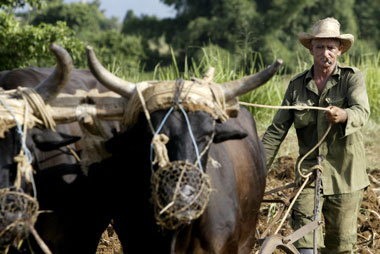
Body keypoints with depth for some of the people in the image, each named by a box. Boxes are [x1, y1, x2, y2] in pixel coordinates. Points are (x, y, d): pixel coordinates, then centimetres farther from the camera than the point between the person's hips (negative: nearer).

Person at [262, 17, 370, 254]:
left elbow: (362, 112, -20)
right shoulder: (297, 85, 7)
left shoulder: (352, 77, -2)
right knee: (303, 234, -14)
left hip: (345, 173, -2)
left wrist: (343, 115, -44)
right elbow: (277, 130, 8)